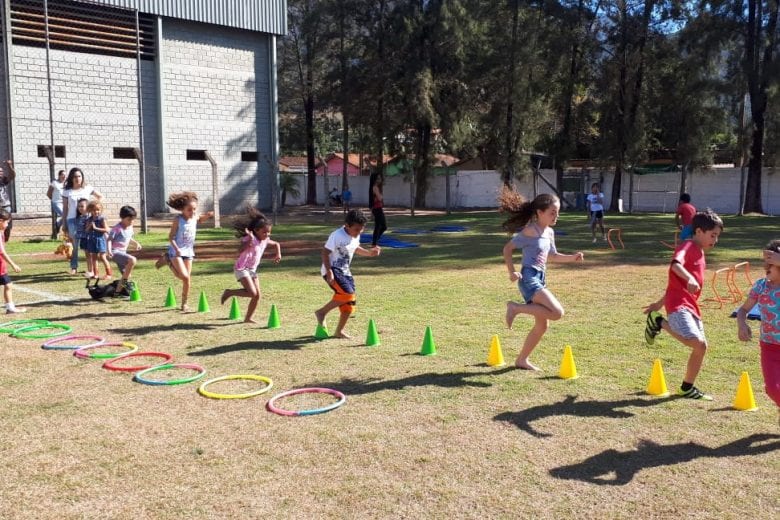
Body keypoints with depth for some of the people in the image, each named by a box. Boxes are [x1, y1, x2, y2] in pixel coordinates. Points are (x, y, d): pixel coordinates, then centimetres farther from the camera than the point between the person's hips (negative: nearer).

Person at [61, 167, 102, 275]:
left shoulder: (88, 188, 7)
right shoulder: (67, 191, 5)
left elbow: (100, 197, 20)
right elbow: (65, 208, 7)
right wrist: (65, 226, 6)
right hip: (72, 219, -1)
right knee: (74, 243, -6)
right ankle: (74, 267, 3)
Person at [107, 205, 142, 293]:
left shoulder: (130, 227, 8)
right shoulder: (117, 228, -15)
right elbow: (109, 239, -18)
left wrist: (136, 243, 9)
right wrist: (109, 250, -33)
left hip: (123, 253, 9)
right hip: (115, 252, -9)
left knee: (127, 275, 11)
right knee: (132, 260, -32)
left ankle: (118, 291, 28)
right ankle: (124, 281, -19)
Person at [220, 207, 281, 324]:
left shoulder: (265, 240, 1)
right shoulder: (250, 239, -20)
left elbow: (276, 244, 22)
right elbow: (240, 251, -37)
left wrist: (278, 254, 6)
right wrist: (249, 240, -45)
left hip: (252, 269, 8)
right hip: (241, 269, -8)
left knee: (258, 295, 3)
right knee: (252, 293, -19)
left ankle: (248, 318, 15)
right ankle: (229, 292, 2)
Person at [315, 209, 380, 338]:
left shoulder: (356, 236, 4)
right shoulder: (337, 236, -20)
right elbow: (325, 253, -18)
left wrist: (369, 252, 8)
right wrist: (329, 272, -25)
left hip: (345, 271, 8)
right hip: (333, 270, -8)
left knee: (349, 303, 4)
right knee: (347, 293, -26)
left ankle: (339, 331, 20)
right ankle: (322, 312, -8)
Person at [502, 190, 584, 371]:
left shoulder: (549, 232, 14)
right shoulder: (530, 231, -12)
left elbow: (553, 256, 28)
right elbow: (508, 248, -11)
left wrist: (572, 257, 13)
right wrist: (511, 272, -21)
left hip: (539, 280, 9)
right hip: (529, 278, -9)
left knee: (542, 325, 13)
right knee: (557, 312, -22)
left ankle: (522, 360, 26)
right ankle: (516, 308, -8)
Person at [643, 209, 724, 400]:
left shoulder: (699, 253, 23)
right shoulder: (688, 246, -6)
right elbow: (676, 264, -29)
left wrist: (660, 303, 30)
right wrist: (689, 278, -47)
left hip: (691, 305, 10)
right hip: (679, 304, -10)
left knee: (701, 345, 10)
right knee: (695, 341, -25)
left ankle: (687, 388, 22)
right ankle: (658, 322, -5)